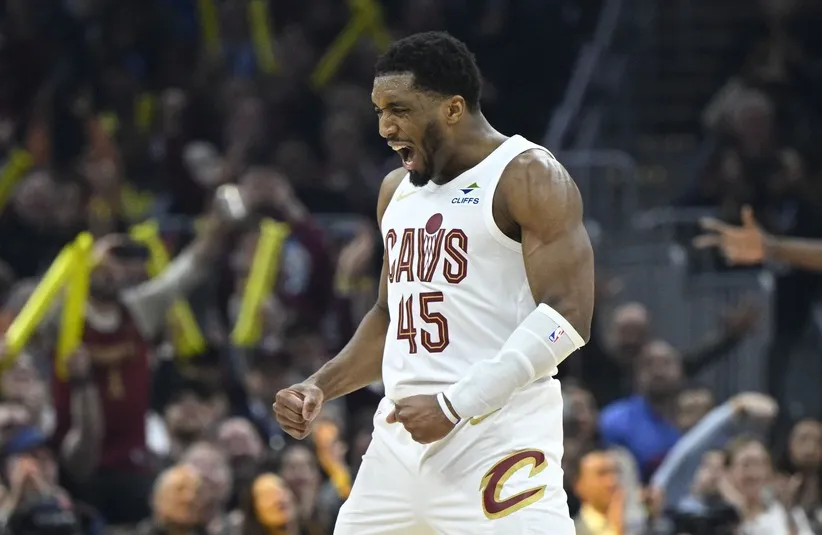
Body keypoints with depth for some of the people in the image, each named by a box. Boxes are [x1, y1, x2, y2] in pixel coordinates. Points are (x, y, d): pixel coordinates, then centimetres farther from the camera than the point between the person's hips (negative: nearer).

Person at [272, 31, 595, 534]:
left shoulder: (527, 178, -8)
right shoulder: (398, 190, 17)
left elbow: (566, 317, -17)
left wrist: (454, 405, -20)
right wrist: (320, 387, 10)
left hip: (498, 435, -8)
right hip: (403, 434, 8)